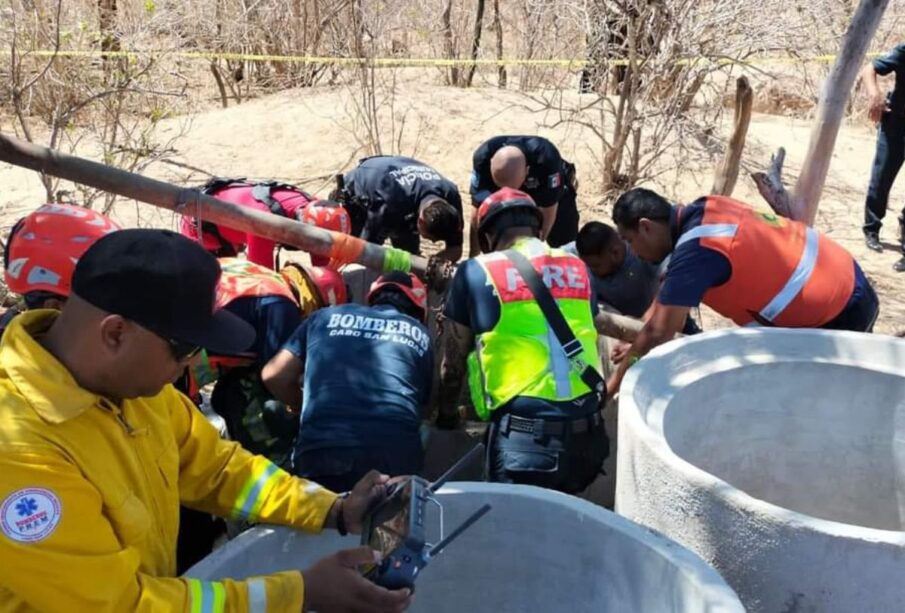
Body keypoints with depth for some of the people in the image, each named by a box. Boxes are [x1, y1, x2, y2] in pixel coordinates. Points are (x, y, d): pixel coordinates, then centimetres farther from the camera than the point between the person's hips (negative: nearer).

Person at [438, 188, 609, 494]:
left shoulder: (476, 272, 3)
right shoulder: (577, 268, 13)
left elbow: (454, 361, 12)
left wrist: (446, 415, 30)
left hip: (523, 435, -4)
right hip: (587, 431, 4)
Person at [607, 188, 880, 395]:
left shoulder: (696, 250, -29)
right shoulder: (702, 213, -2)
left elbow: (659, 333, -26)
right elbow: (668, 291, 10)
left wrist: (614, 384, -14)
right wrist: (637, 343, 11)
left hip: (840, 313, -9)